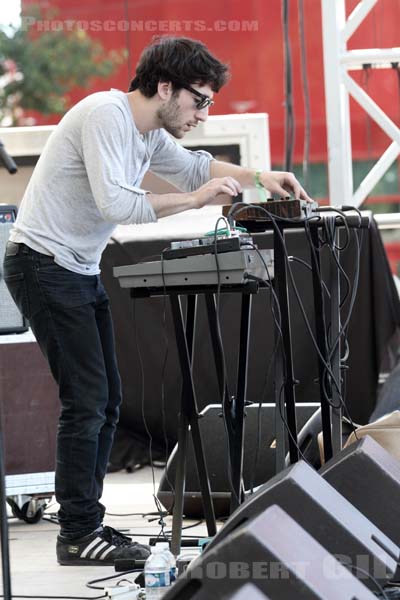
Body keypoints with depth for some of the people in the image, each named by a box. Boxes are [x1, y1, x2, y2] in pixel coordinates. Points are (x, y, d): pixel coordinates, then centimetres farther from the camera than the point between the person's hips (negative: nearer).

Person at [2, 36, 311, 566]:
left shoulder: (151, 132, 9)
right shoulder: (105, 115, -20)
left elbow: (191, 167, 25)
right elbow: (115, 203, -29)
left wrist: (259, 177, 11)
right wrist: (194, 199, -22)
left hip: (81, 273, 10)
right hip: (44, 265, -10)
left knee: (105, 401, 9)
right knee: (86, 399, -12)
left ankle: (86, 523, 16)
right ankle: (78, 536, -6)